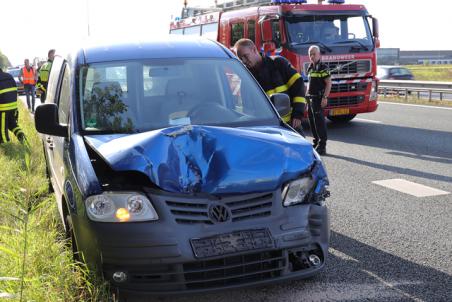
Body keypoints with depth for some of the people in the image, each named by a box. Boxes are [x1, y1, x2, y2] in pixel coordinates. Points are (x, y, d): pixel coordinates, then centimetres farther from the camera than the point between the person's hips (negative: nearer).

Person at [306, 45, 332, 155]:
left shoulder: (322, 68, -9)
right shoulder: (310, 68, 16)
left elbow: (328, 83, -14)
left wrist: (325, 98, -20)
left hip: (318, 98, -8)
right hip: (310, 98, 8)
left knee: (319, 121, -9)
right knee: (312, 121, 11)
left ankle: (322, 146, -7)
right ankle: (316, 143, 21)